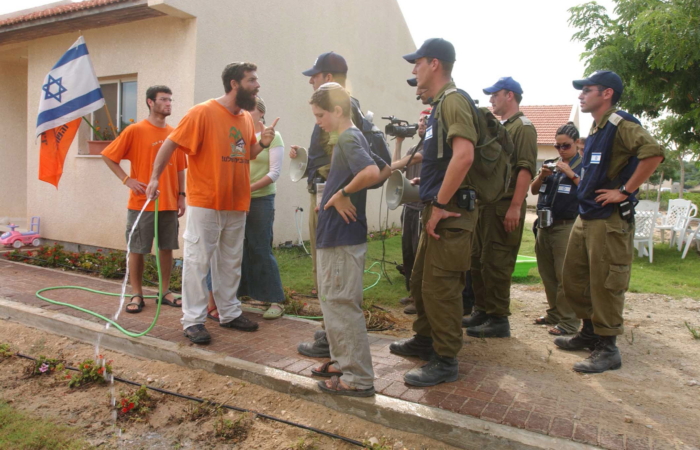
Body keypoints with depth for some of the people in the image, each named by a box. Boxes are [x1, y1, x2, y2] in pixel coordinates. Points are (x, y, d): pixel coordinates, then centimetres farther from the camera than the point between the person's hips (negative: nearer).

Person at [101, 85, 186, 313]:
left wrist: (181, 196, 7)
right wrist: (127, 179, -9)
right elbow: (108, 156, -1)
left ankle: (165, 292, 22)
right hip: (141, 204, -4)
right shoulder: (135, 130, -5)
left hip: (169, 204, 4)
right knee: (137, 250, 4)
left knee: (167, 248, 10)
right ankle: (137, 295, 15)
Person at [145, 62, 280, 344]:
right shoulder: (203, 112, -11)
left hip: (237, 204, 7)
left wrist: (263, 143, -2)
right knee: (198, 261, 0)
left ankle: (229, 313, 28)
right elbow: (171, 143, -9)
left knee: (230, 263, 15)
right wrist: (155, 177, -12)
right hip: (205, 203, -7)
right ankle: (193, 320, 11)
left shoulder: (246, 117, 9)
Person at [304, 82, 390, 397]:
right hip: (336, 236, 10)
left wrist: (342, 193, -19)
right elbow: (385, 170, 23)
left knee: (341, 305, -3)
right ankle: (342, 362, 30)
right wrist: (350, 192, 14)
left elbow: (371, 172, -31)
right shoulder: (353, 138, 15)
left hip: (342, 237, -10)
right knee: (332, 301, 18)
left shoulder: (347, 138, -13)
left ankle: (358, 378, 7)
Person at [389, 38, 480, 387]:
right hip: (437, 210, 10)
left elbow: (464, 155, -27)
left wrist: (440, 204, -23)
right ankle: (424, 340, 36)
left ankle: (445, 362, 10)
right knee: (420, 282, 19)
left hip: (449, 213, -10)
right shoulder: (439, 104, 18)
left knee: (439, 288, -3)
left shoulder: (454, 100, -12)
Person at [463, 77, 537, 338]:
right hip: (486, 204, 9)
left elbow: (525, 169, -16)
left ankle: (499, 320, 4)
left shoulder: (523, 127, -6)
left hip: (505, 206, -9)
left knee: (495, 264, -6)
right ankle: (482, 311, 23)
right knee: (478, 261, 12)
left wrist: (515, 207, -23)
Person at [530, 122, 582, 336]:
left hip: (566, 227, -6)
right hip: (544, 224, 6)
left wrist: (571, 174, -16)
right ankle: (554, 313, 24)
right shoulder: (550, 164, 14)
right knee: (547, 273, 12)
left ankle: (569, 321, 0)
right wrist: (542, 175, -6)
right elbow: (533, 190, 12)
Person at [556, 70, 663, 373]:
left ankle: (607, 348, 8)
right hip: (586, 216, 10)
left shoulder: (621, 124, -12)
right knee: (574, 277, 15)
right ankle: (589, 333, 29)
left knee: (605, 284, -4)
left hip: (610, 219, -10)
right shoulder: (596, 129, 16)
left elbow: (654, 153, -28)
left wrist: (624, 191, -23)